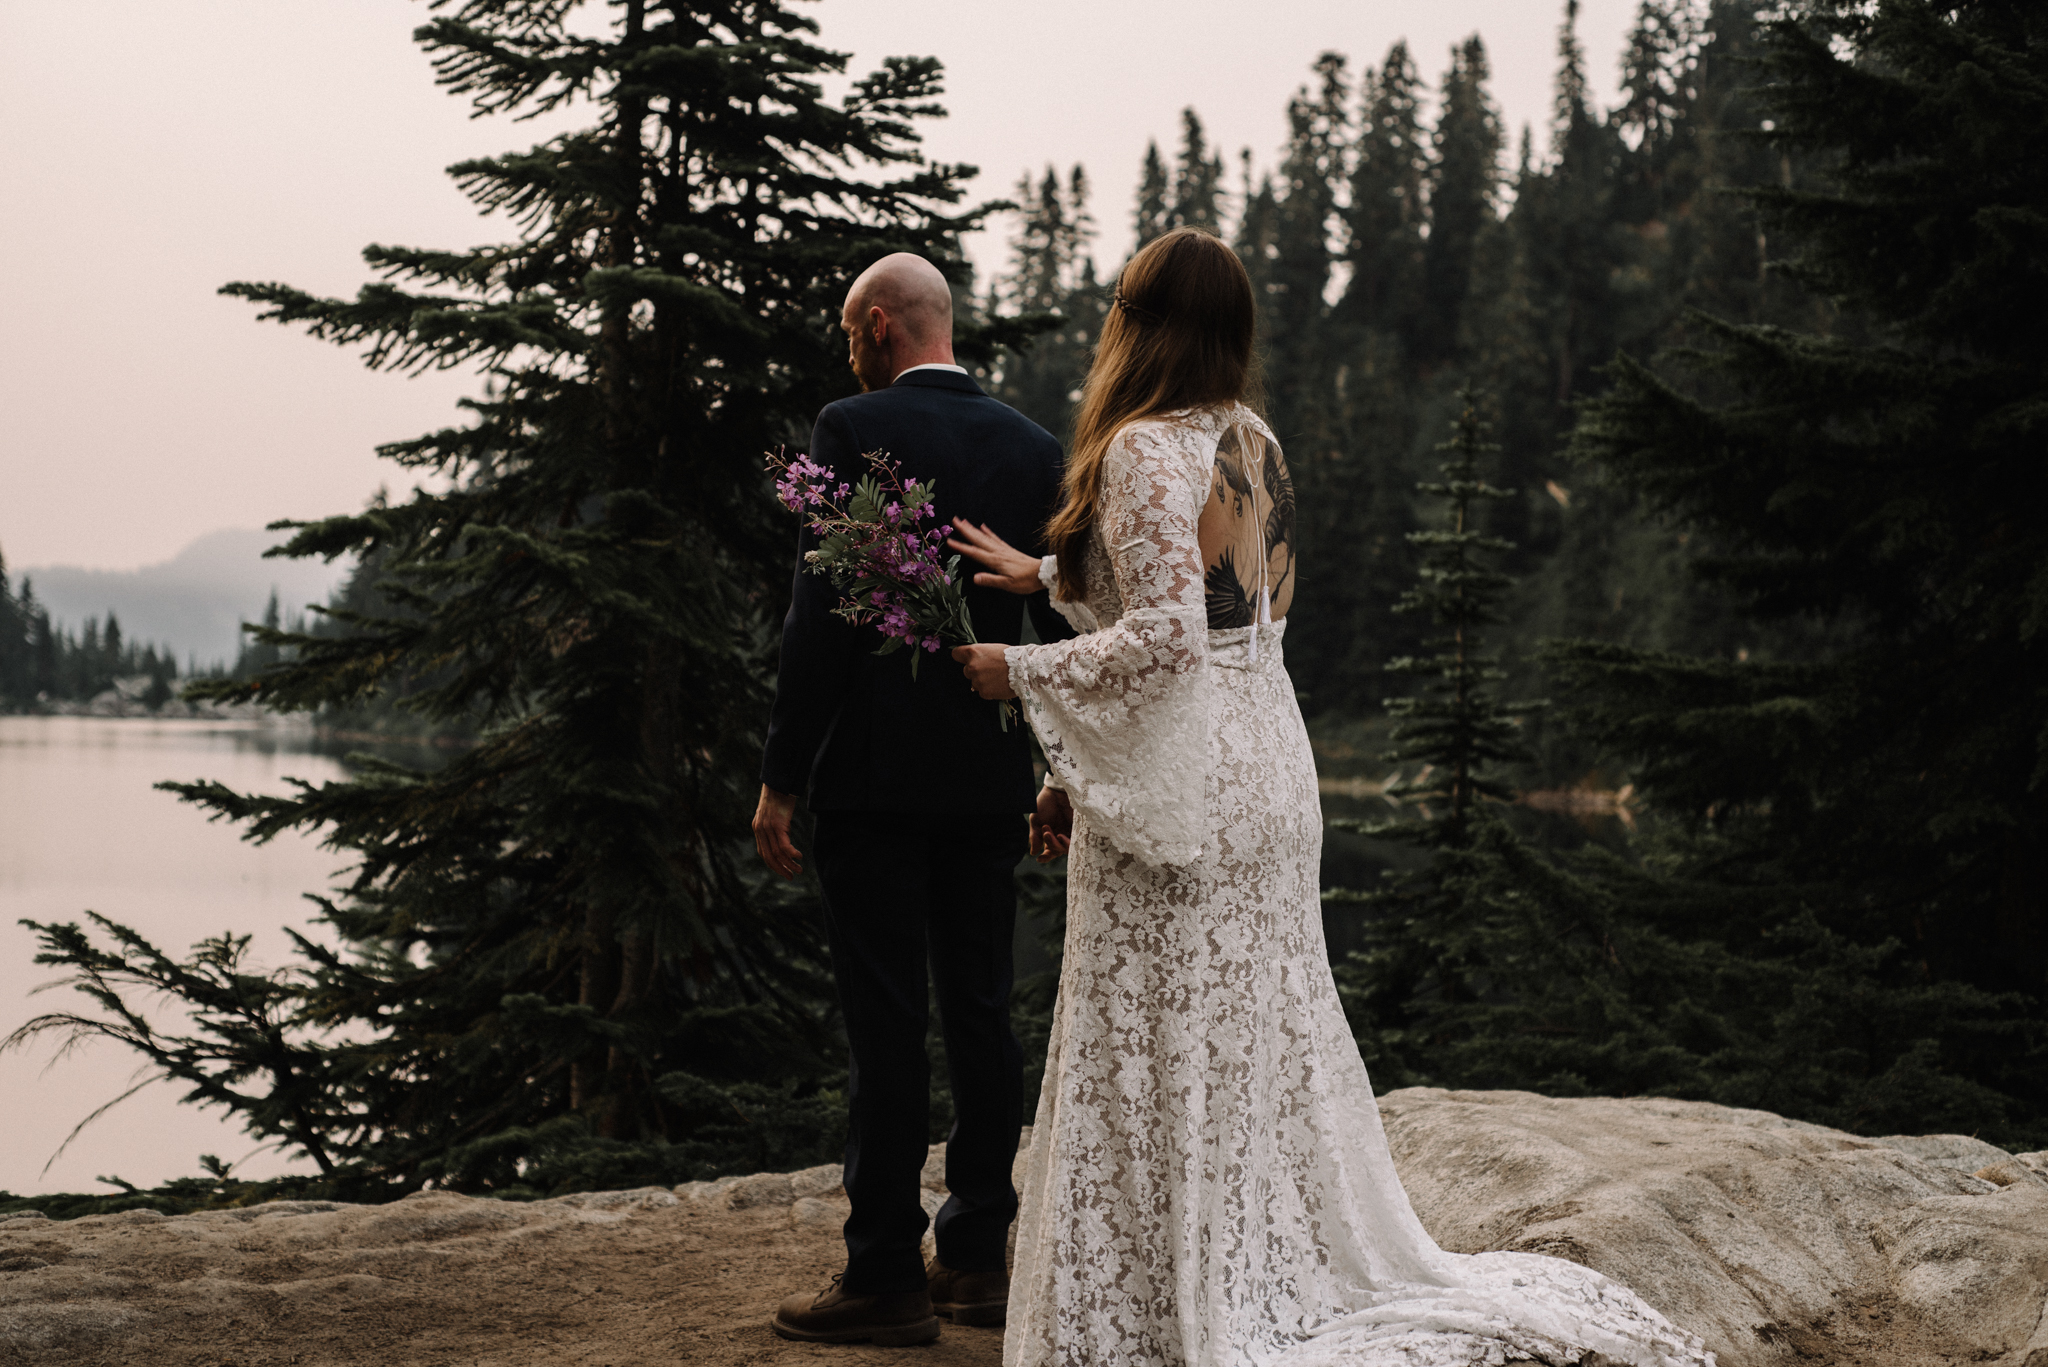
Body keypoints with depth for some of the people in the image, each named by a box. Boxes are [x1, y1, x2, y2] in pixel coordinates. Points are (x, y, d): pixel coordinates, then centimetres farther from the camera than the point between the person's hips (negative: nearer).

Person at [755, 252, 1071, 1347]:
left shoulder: (854, 431, -8)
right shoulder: (1033, 445, 8)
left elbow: (822, 613, -13)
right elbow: (1060, 626, 9)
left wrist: (781, 778, -9)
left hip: (874, 774, -6)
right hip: (990, 778, 6)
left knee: (886, 1026, -3)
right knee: (980, 1013, 11)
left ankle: (885, 1278, 2)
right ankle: (978, 1259, 19)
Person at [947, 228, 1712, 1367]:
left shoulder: (1146, 450, -16)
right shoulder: (1253, 442, 10)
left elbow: (1165, 637, -22)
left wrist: (1023, 670, -12)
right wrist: (1047, 570, 25)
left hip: (1181, 790, -8)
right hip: (1266, 770, 9)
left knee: (1161, 1061, 1)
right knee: (1263, 1039, 15)